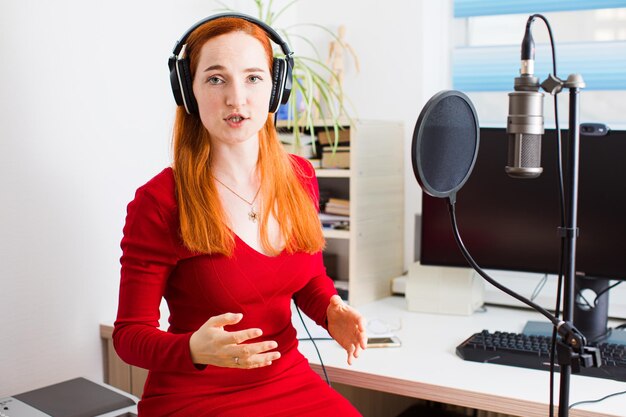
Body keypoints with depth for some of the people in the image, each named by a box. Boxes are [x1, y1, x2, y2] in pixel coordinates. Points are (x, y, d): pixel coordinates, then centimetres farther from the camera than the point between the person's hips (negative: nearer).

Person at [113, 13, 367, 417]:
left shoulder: (299, 177, -1)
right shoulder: (159, 202, -15)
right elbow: (130, 334, -8)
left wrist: (332, 310, -7)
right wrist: (196, 350, -28)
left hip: (289, 380, 4)